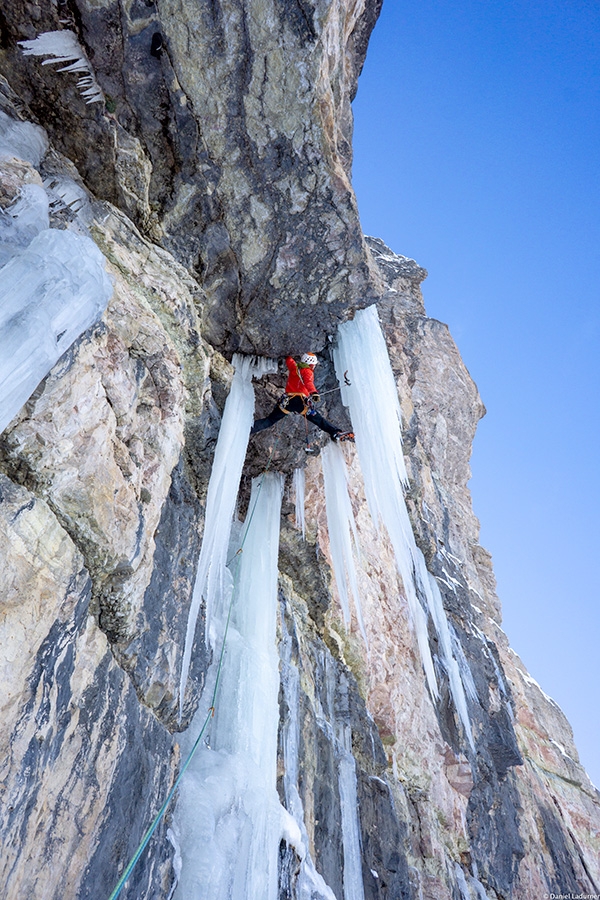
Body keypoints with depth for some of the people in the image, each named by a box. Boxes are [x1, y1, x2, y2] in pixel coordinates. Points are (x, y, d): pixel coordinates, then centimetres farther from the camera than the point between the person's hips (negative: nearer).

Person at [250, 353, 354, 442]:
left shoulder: (293, 367, 18)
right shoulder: (308, 372, 1)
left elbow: (288, 359, 39)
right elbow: (308, 382, -20)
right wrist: (314, 393, -36)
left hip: (287, 401, 4)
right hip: (301, 401, -4)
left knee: (270, 420, 6)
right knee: (319, 420, 1)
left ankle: (249, 429, -3)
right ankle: (336, 433, -5)